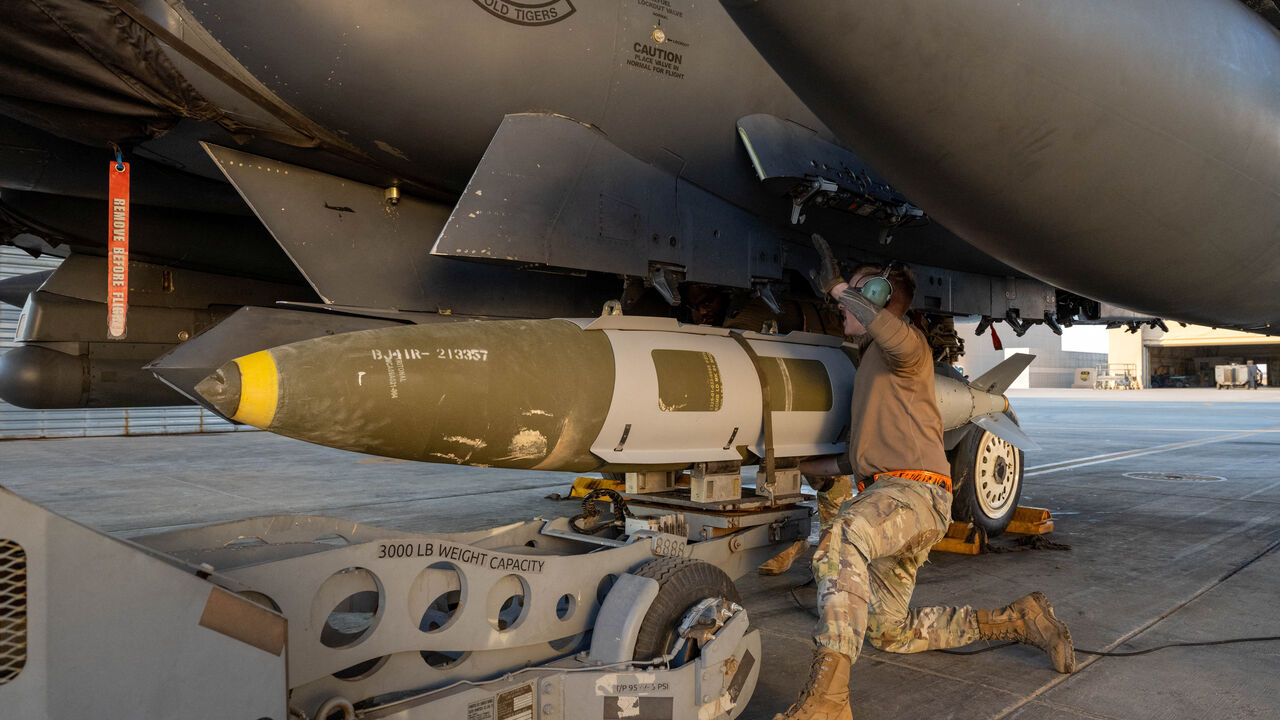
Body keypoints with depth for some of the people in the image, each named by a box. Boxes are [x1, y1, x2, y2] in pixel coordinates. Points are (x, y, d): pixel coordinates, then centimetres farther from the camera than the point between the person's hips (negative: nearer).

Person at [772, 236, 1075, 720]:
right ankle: (1017, 620, 21)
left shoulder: (905, 346, -1)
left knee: (840, 545, -40)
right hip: (884, 495, 11)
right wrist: (804, 467, 27)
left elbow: (894, 334, -32)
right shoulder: (871, 361, 27)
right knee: (889, 632, 13)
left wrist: (839, 288, -19)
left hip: (915, 491, -11)